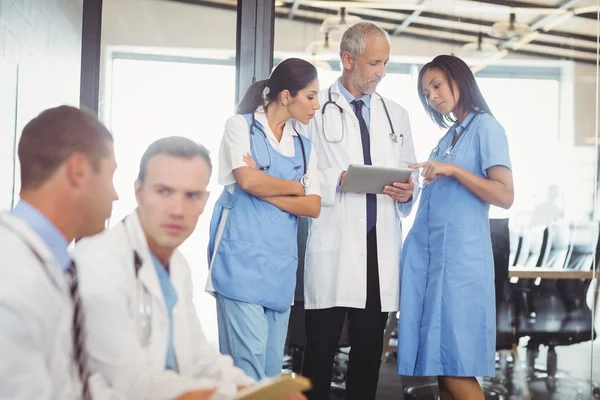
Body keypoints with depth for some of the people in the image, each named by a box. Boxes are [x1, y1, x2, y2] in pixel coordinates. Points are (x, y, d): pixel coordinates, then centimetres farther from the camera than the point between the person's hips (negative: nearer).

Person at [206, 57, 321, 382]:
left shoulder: (303, 147, 17)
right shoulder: (240, 126, 2)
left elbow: (313, 207, 5)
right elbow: (248, 180, -15)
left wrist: (264, 190, -8)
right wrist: (296, 187, 0)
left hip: (281, 261, 6)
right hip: (242, 256, -6)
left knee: (272, 365, 7)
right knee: (248, 359, -12)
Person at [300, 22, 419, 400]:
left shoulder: (397, 114, 17)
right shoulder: (316, 108, 1)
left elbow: (410, 176, 19)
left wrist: (408, 191, -3)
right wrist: (339, 180, -18)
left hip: (382, 247, 5)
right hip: (333, 246, -4)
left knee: (369, 349, 10)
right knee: (321, 349, -1)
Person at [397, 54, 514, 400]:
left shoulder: (485, 127, -1)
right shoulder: (449, 135, 22)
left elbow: (505, 196, -12)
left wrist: (454, 170, -17)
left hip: (459, 254, -7)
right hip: (427, 253, 7)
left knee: (454, 366, -9)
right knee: (437, 360, 5)